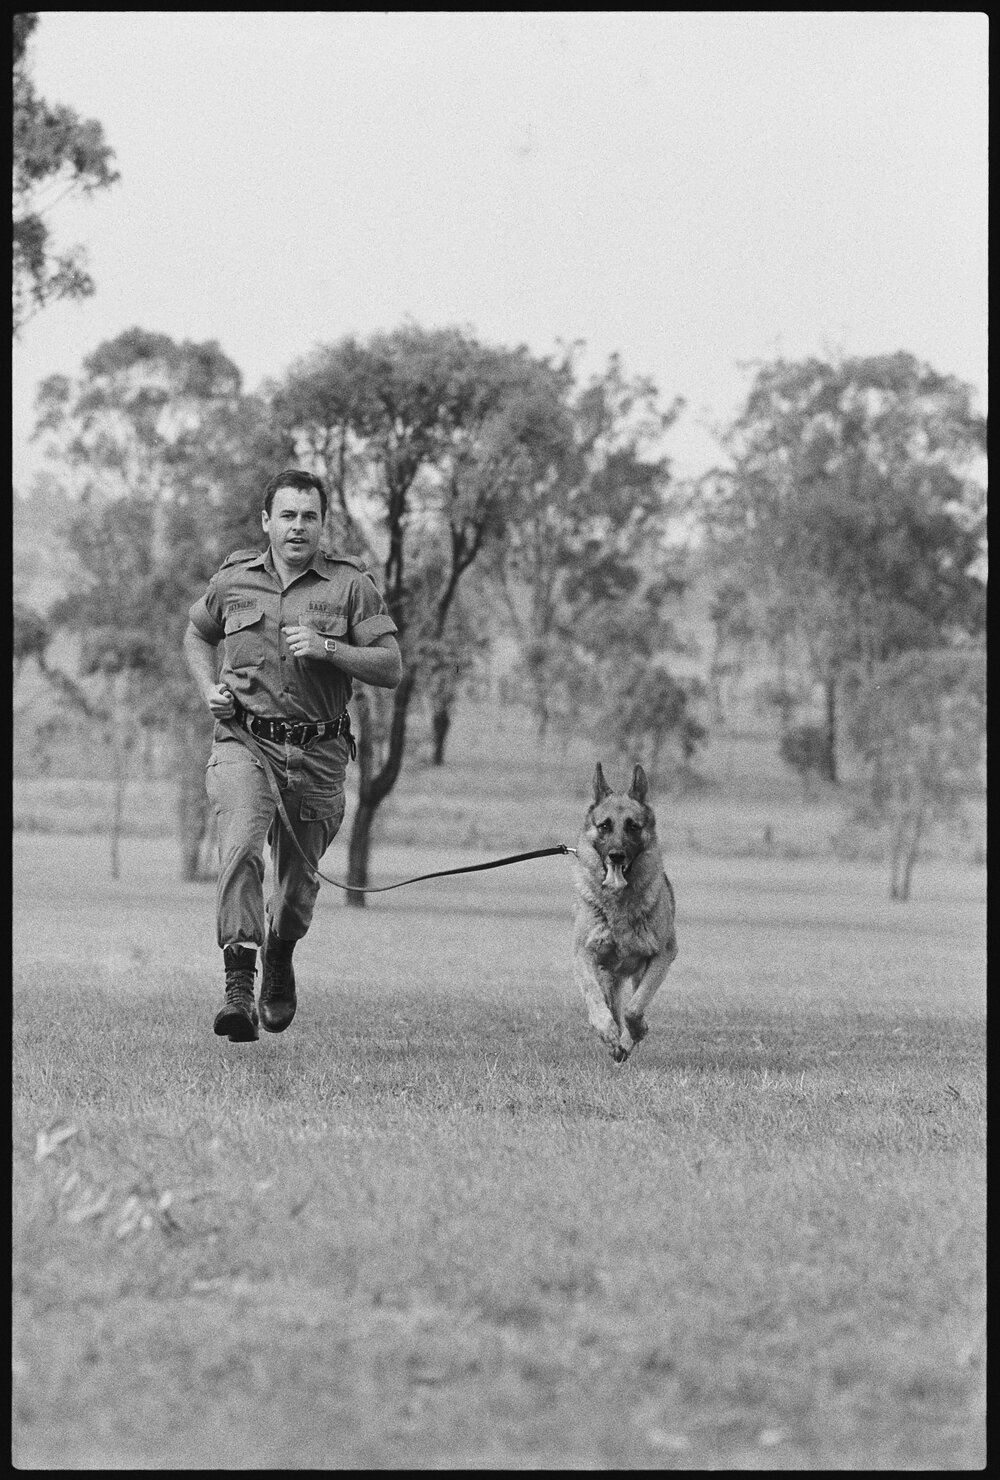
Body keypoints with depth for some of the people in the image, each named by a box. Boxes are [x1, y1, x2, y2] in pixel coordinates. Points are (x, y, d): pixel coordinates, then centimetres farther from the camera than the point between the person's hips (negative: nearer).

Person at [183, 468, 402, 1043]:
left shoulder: (352, 585, 1)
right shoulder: (234, 579, 7)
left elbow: (391, 668, -3)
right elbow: (197, 635, 27)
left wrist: (328, 649, -17)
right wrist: (210, 688, 8)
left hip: (318, 753, 1)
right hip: (245, 741, 0)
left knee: (299, 876, 11)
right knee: (240, 848, -25)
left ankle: (280, 959, 44)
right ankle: (239, 986, -30)